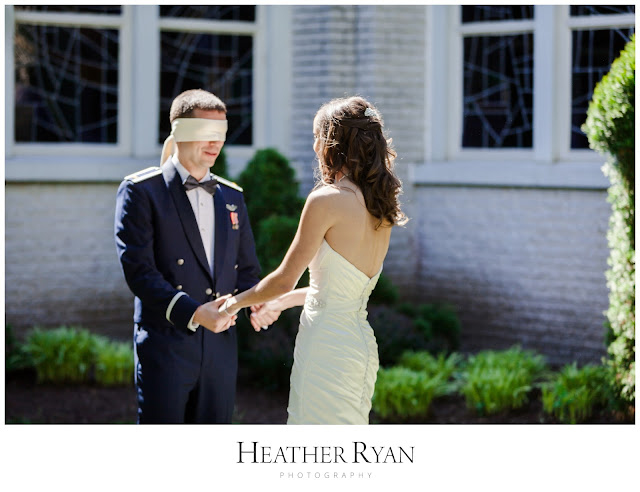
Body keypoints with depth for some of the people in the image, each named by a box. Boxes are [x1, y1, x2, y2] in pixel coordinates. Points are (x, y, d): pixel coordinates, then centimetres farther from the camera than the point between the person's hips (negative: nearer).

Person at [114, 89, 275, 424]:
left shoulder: (231, 197, 17)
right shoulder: (141, 191, -2)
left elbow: (247, 269, 19)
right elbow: (138, 270, -12)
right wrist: (193, 313, -24)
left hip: (221, 346, 6)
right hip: (165, 343, -5)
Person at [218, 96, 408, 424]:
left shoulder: (327, 200, -15)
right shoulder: (380, 205, 9)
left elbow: (285, 279, -9)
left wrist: (238, 301, 9)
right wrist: (282, 301, 29)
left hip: (326, 345, -8)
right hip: (362, 344, 8)